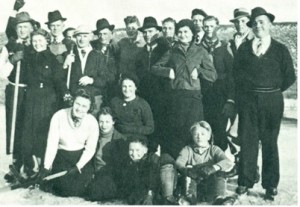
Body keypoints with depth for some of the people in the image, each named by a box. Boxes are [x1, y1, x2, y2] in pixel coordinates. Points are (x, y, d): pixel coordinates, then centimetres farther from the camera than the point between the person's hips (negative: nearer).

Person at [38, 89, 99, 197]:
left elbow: (90, 149, -6)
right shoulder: (59, 116, -14)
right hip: (61, 156, -1)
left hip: (82, 157, 1)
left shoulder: (92, 122, -11)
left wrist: (78, 167, -16)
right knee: (65, 190, -14)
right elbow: (52, 143, -16)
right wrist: (46, 168, -21)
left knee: (78, 191, -12)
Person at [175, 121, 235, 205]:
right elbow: (178, 163, -9)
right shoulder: (187, 149, 11)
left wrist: (213, 168, -31)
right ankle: (190, 198, -46)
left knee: (219, 173, -24)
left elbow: (228, 163, -9)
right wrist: (187, 170, -34)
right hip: (192, 184, 0)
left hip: (210, 186, 0)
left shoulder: (214, 150, 10)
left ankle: (219, 199, -46)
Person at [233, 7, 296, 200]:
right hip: (247, 99, 1)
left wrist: (273, 90, 2)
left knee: (270, 142, 5)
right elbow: (236, 71, 6)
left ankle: (271, 185, 14)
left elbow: (289, 76, 1)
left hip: (272, 100, -1)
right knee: (247, 140, 2)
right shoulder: (244, 48, 10)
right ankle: (245, 181, 12)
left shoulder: (280, 49, 5)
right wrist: (249, 86, 0)